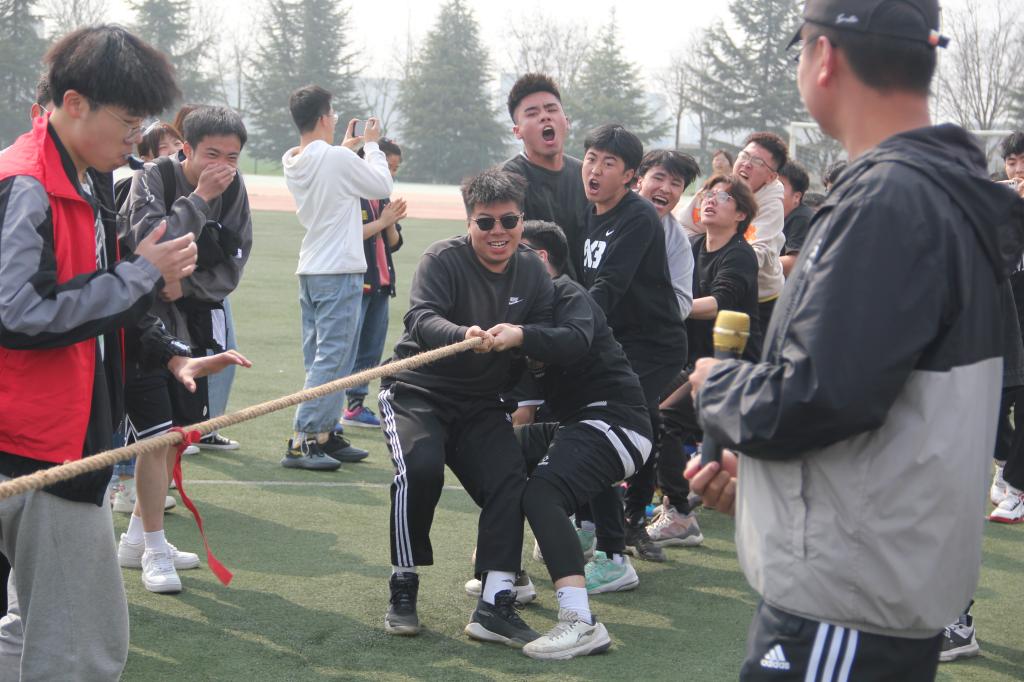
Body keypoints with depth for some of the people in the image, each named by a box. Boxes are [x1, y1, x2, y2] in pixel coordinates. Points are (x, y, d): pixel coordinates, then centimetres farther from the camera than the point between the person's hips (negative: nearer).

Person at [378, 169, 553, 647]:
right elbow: (420, 319, -28)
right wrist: (464, 335, -48)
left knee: (510, 478, -16)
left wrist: (520, 334, -23)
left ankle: (494, 605, -10)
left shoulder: (533, 272, 4)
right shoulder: (443, 259, -13)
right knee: (420, 468, -29)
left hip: (482, 405, 5)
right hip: (418, 393, -5)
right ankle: (403, 590, -11)